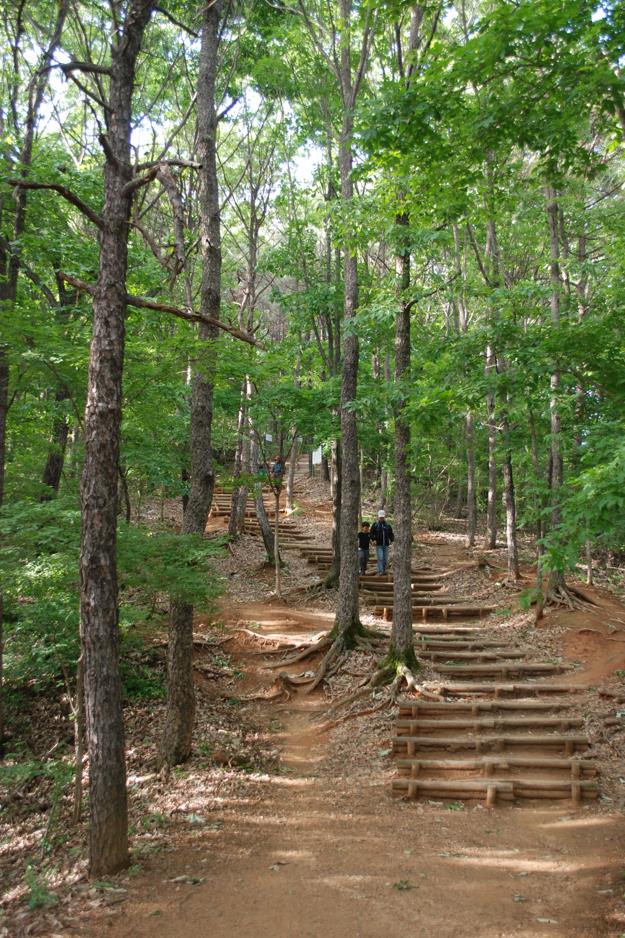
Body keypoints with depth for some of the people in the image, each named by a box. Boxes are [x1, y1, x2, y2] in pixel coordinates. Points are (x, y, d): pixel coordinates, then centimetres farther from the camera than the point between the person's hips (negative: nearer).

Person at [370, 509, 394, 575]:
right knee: (380, 558, -11)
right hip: (378, 545, -3)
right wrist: (373, 539, -13)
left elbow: (391, 534, 11)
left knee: (385, 559, 5)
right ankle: (380, 572, -9)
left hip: (386, 545, 3)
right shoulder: (375, 525, 2)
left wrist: (391, 540, -5)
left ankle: (384, 570, 17)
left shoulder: (388, 525, 9)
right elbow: (371, 533, 2)